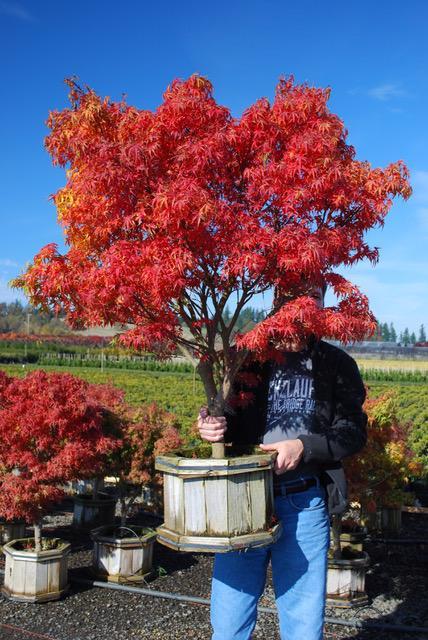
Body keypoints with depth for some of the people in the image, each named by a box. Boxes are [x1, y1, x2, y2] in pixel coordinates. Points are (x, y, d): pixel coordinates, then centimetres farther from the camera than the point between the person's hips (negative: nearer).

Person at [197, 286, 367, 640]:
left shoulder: (337, 364, 6)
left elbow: (354, 431, 0)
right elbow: (229, 418, 12)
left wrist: (304, 446, -16)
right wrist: (215, 427, -11)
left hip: (305, 504, 0)